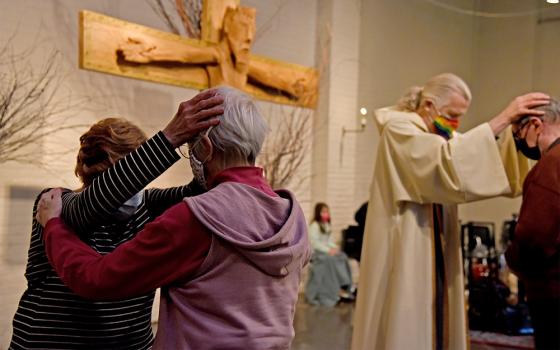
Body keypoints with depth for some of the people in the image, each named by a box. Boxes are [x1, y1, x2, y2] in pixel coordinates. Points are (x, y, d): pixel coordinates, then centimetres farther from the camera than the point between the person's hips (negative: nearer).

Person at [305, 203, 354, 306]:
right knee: (331, 260, -32)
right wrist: (328, 250, -22)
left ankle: (344, 287, -23)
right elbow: (314, 243, -18)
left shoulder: (327, 225, 17)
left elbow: (330, 240, 15)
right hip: (316, 251, -8)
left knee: (343, 257, -18)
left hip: (328, 250, 8)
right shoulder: (314, 225, -10)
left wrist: (335, 247, -6)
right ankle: (337, 290, -26)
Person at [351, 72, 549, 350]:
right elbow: (447, 162, -28)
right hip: (405, 254, -8)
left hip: (437, 254, 8)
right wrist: (503, 118, -27)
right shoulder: (397, 131, -11)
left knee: (434, 324, 9)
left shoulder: (441, 136, 13)